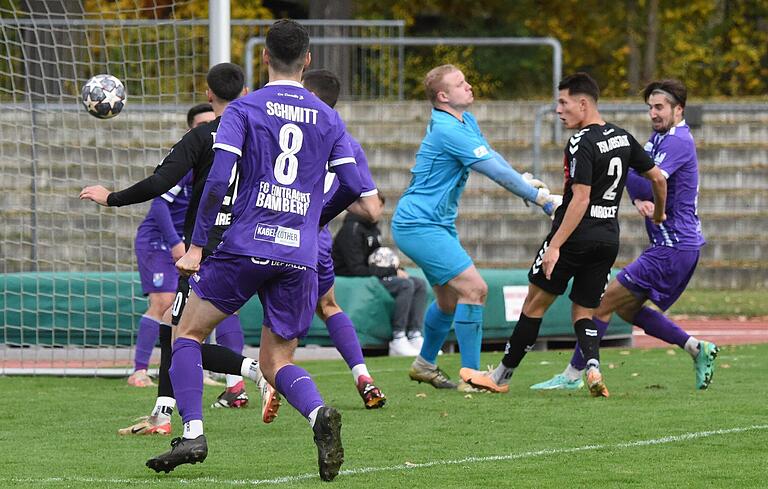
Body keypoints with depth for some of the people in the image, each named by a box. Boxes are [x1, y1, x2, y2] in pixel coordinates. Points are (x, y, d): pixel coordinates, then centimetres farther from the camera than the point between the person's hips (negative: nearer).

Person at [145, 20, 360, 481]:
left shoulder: (243, 109, 1)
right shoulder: (328, 119, 10)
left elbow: (219, 178, -10)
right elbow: (352, 186, 4)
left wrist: (197, 244, -4)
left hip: (246, 247, -3)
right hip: (300, 255, 3)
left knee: (189, 332, 13)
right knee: (277, 360, 10)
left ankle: (193, 433, -3)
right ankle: (319, 413, -21)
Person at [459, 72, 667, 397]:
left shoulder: (581, 144, -15)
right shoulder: (622, 138, 8)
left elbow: (580, 199, -21)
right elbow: (658, 178, 15)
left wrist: (555, 246, -23)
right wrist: (659, 213, 34)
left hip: (575, 236, -7)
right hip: (608, 239, 7)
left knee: (535, 303, 5)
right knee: (584, 314, 12)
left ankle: (502, 376, 12)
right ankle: (593, 366, -15)